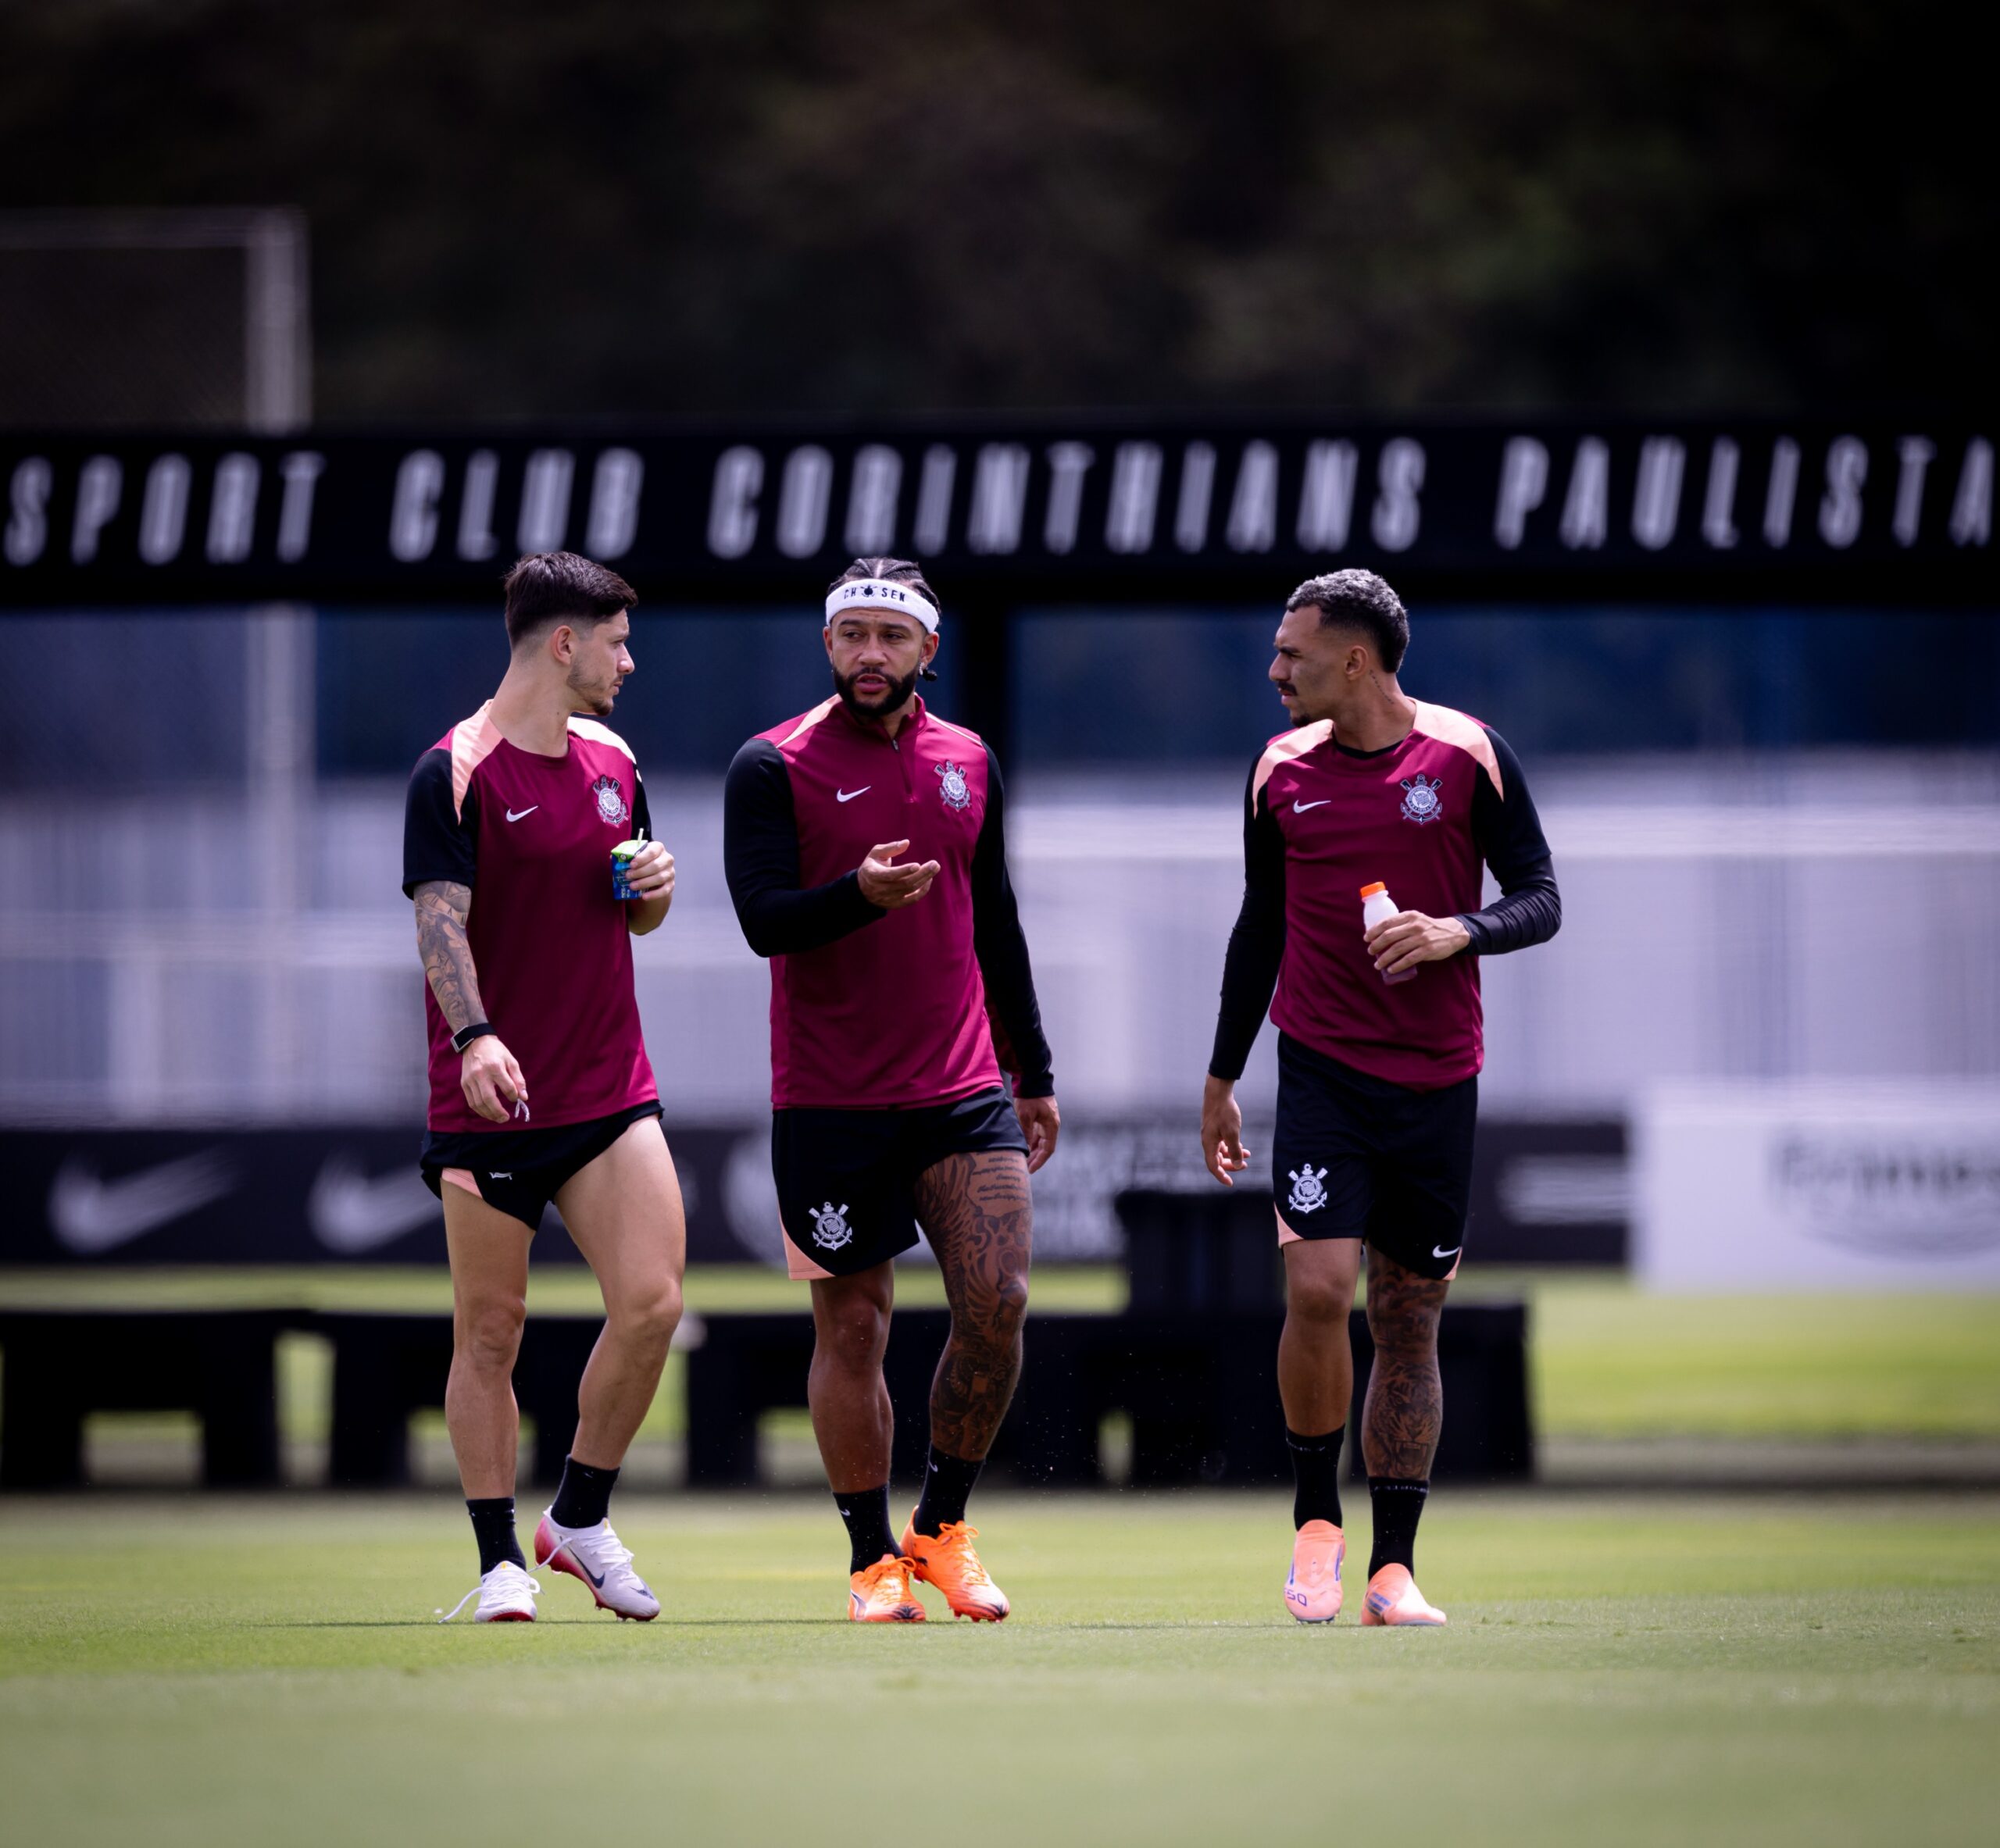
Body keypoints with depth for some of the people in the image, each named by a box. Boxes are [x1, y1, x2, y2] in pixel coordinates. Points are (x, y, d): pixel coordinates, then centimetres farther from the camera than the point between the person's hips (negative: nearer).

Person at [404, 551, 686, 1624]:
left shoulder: (613, 762, 12)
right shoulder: (456, 773, -9)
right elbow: (440, 920, -20)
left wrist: (653, 887, 0)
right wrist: (475, 1037, -36)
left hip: (610, 1095, 5)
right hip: (489, 1099, -5)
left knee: (651, 1303, -8)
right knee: (490, 1333, 0)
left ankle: (580, 1520, 10)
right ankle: (500, 1563, 10)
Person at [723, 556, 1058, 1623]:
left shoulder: (968, 763, 11)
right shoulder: (774, 767, -3)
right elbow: (764, 919, -14)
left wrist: (1034, 1074, 21)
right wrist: (860, 894, -32)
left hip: (964, 1093, 3)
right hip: (827, 1098, -3)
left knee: (997, 1303, -11)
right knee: (852, 1330, 2)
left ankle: (941, 1528, 7)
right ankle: (875, 1562, 14)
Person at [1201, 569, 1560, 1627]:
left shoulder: (1469, 757, -2)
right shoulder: (1281, 774, 5)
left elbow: (1540, 899, 2)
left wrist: (1461, 931, -19)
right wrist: (1222, 1077, 17)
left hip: (1438, 1081, 0)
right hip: (1323, 1067, 0)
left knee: (1411, 1319, 4)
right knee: (1317, 1290, -16)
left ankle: (1393, 1569, 10)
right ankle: (1316, 1520, 3)